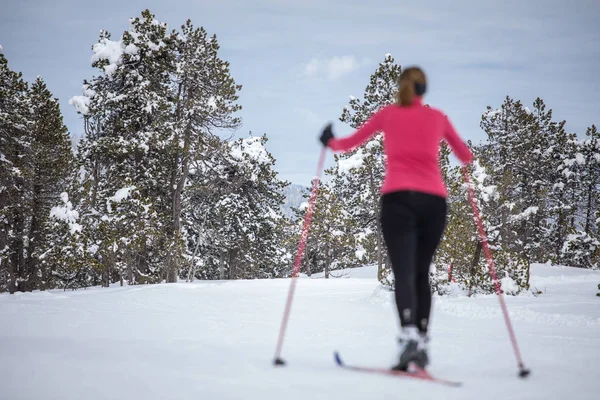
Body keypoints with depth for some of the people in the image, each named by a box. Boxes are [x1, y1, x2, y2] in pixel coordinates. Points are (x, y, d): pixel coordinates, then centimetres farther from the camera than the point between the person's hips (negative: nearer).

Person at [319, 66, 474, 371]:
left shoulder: (387, 114, 12)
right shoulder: (438, 117, 16)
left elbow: (348, 144, 20)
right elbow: (466, 157, 25)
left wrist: (329, 142, 40)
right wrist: (465, 154, 48)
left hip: (398, 198, -2)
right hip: (434, 200, 2)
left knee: (404, 273, -12)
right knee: (421, 274, 14)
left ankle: (409, 335, -33)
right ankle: (422, 340, 9)